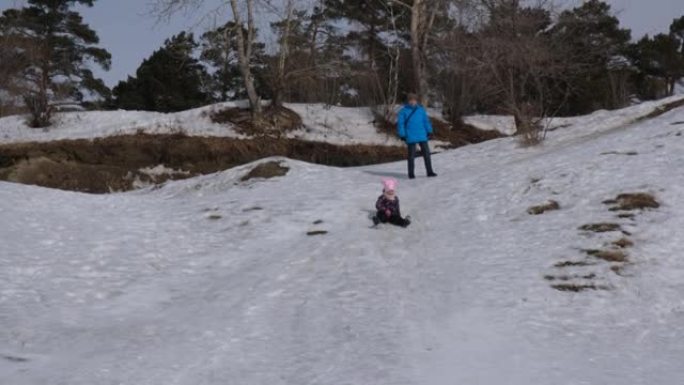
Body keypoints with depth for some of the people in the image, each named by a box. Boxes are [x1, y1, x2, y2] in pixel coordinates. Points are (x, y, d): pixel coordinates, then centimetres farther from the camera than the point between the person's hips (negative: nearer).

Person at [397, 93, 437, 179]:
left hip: (422, 136, 3)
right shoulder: (404, 111, -2)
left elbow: (426, 121, 13)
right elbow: (400, 123, -1)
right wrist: (402, 135, -6)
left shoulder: (421, 109, 7)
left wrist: (429, 131, 7)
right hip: (410, 137, -3)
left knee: (426, 153, 3)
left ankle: (429, 171, 10)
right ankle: (411, 173, 11)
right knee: (411, 155, 2)